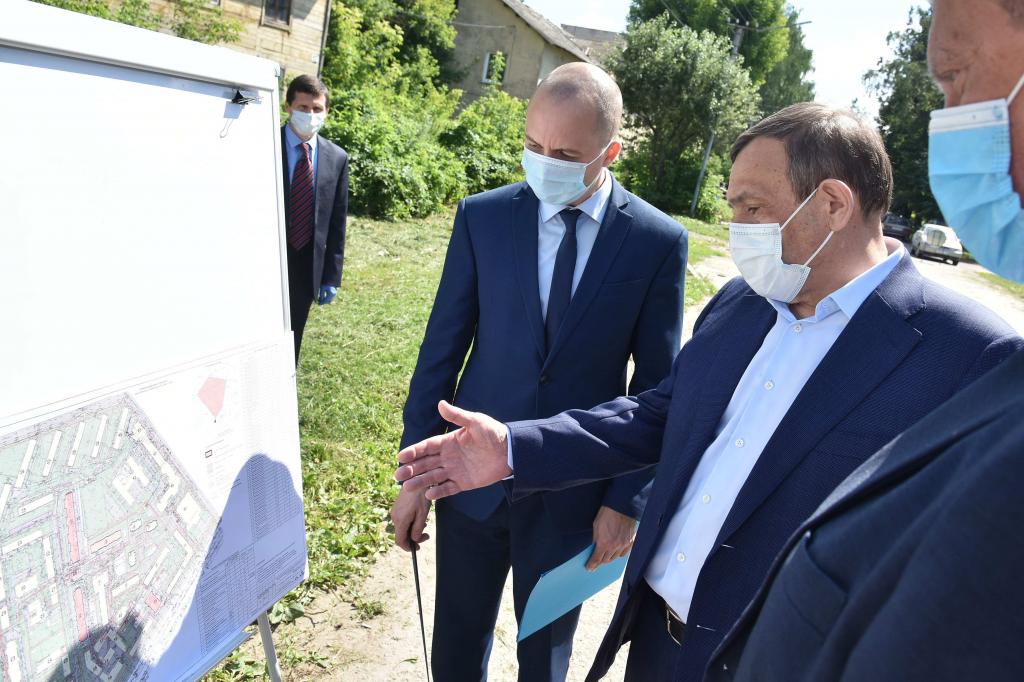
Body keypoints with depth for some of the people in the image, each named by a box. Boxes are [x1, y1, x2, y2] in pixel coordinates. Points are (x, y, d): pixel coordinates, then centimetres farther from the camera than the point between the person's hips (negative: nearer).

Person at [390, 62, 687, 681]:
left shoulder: (659, 241, -9)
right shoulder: (482, 217, -5)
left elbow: (657, 387, -3)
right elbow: (441, 350, -2)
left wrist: (627, 501, -5)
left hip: (575, 493, -1)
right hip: (473, 478, 2)